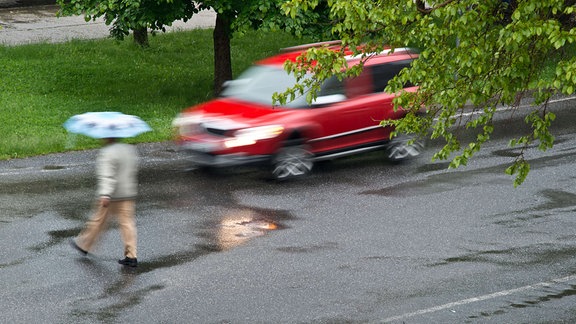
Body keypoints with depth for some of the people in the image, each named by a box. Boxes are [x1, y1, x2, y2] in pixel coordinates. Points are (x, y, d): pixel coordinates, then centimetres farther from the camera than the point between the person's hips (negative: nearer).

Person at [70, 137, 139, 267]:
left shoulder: (106, 153, -16)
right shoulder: (131, 149, 6)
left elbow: (107, 176, -27)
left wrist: (105, 195, -33)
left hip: (112, 196, -6)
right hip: (129, 195, 6)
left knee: (98, 221, 10)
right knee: (127, 223, 4)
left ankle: (83, 245, 27)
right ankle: (131, 256, -1)